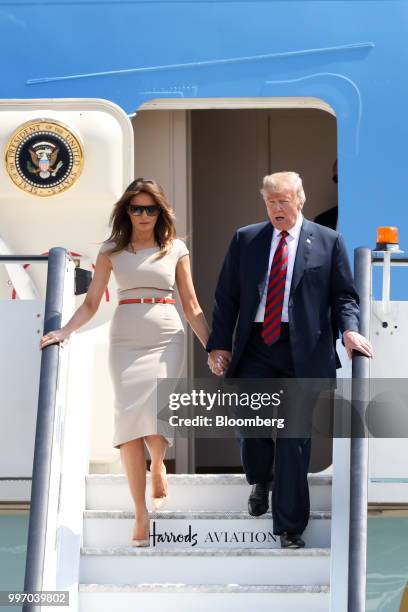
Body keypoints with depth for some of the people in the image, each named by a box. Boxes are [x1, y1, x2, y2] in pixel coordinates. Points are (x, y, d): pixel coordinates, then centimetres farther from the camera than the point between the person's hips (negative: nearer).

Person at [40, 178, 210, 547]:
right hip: (126, 340, 1)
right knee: (129, 421, -8)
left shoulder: (176, 249, 8)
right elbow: (91, 302, 5)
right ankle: (141, 516, 0)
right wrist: (65, 330, -12)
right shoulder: (112, 250, 8)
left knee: (155, 418, -14)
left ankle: (158, 467, 24)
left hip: (166, 339, -1)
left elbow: (191, 305, 8)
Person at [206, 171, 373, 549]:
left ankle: (290, 528, 9)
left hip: (303, 352, -1)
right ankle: (261, 481, 27)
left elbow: (344, 295, 6)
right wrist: (219, 345, 2)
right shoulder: (245, 239, 10)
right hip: (255, 348, 2)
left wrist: (349, 329, -13)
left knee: (294, 438, -1)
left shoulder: (328, 242, 7)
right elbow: (226, 297, 10)